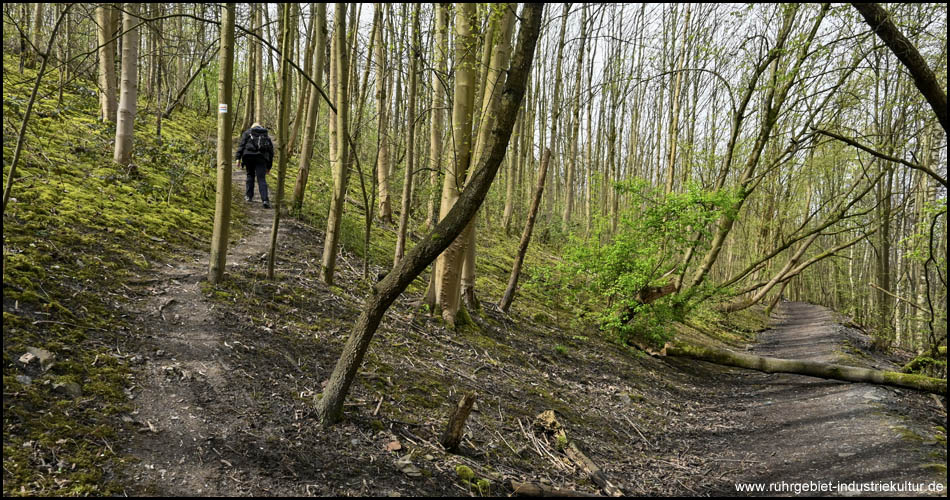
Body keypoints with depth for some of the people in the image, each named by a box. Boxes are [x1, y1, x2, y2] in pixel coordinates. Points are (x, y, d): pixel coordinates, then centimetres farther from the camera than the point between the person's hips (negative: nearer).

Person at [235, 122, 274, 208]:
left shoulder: (247, 132, 21)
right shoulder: (266, 136, 27)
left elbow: (241, 144, 5)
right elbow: (271, 151, 24)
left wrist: (238, 157, 0)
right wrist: (268, 167, 27)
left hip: (248, 156, -1)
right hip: (261, 157, 1)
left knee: (250, 175, 21)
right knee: (261, 179, -3)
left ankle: (248, 196, 20)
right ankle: (265, 200, -17)